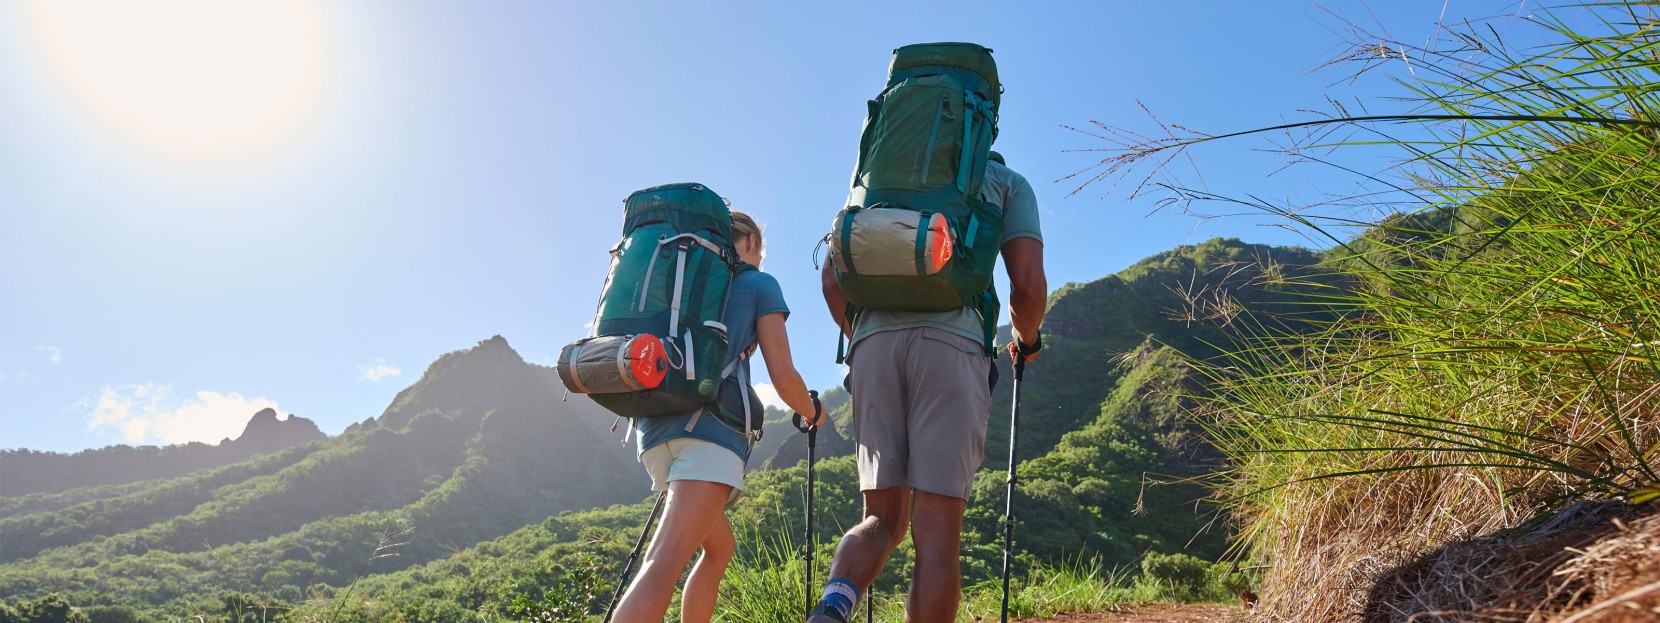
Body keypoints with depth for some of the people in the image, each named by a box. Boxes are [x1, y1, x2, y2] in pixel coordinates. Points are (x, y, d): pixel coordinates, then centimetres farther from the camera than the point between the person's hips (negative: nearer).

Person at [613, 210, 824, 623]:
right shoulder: (759, 284, 12)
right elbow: (783, 378, 6)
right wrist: (813, 413, 25)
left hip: (655, 424, 7)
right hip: (710, 426, -6)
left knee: (720, 547, 25)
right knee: (665, 563, -21)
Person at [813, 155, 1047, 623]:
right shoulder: (1007, 181, 20)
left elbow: (832, 279, 18)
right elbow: (1028, 286, 7)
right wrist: (1026, 342, 27)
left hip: (874, 341, 3)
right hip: (952, 342, -3)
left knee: (883, 519, 9)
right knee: (937, 534, -4)